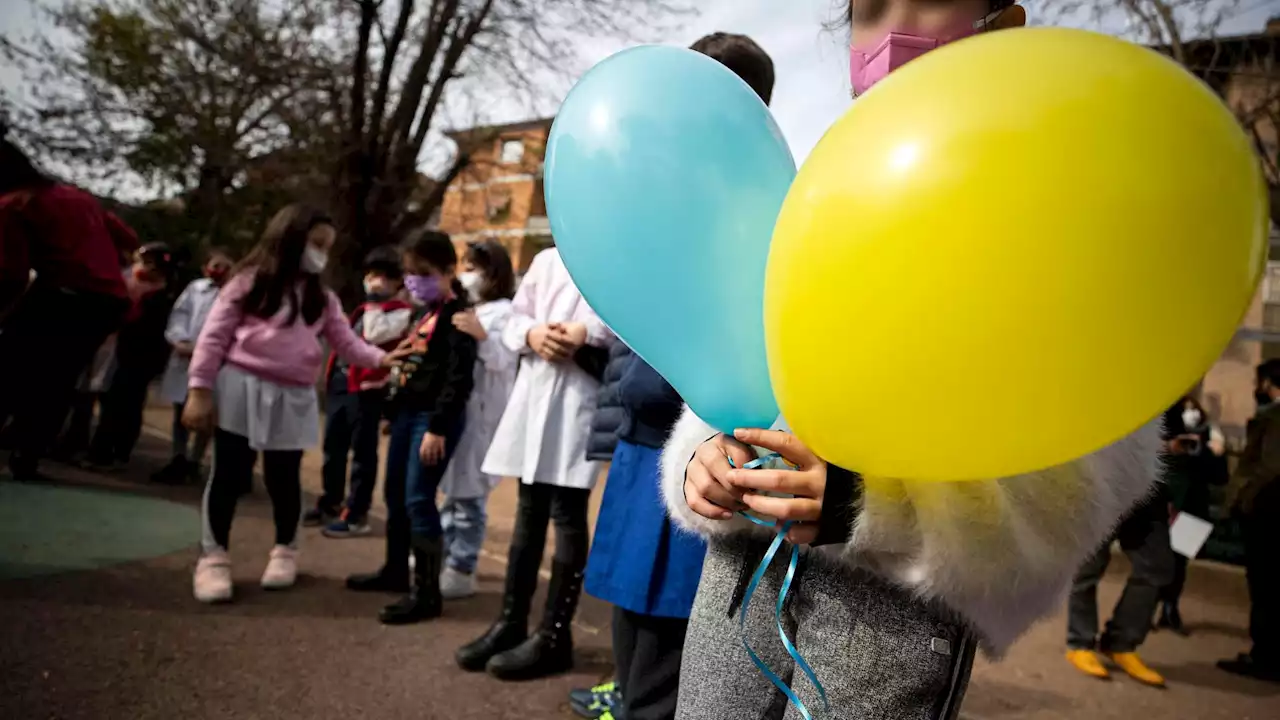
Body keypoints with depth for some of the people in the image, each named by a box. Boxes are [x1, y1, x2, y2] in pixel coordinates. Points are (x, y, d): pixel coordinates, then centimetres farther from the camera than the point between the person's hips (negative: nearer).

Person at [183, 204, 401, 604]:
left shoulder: (322, 299, 12)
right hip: (242, 389, -3)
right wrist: (199, 390, -8)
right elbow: (215, 335, -3)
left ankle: (285, 551, 28)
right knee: (229, 475, 2)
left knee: (283, 479, 9)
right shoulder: (250, 281, 0)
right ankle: (214, 557, 14)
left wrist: (383, 358, -14)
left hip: (293, 399, 3)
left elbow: (347, 344, 5)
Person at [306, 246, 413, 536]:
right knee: (333, 447, 15)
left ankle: (356, 515, 2)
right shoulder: (367, 308, 20)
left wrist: (373, 303, -12)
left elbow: (374, 335, -21)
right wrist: (332, 373, 20)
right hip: (341, 381, 8)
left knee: (362, 451, -3)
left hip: (367, 387, -8)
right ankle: (329, 504, 29)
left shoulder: (401, 312, -5)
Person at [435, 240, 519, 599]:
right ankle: (440, 554, 30)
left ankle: (462, 571, 1)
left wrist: (483, 336, -33)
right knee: (452, 491, 18)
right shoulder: (467, 311, 21)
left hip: (480, 412, -9)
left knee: (469, 496, -5)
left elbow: (503, 361, -20)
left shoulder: (503, 313, -7)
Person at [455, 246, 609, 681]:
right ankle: (511, 622, 24)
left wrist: (588, 333, -21)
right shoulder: (546, 260, 18)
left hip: (583, 398, -6)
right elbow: (514, 320, 16)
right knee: (529, 511, 13)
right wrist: (531, 334, -5)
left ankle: (554, 635, 11)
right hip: (535, 390, 6)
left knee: (567, 514, -1)